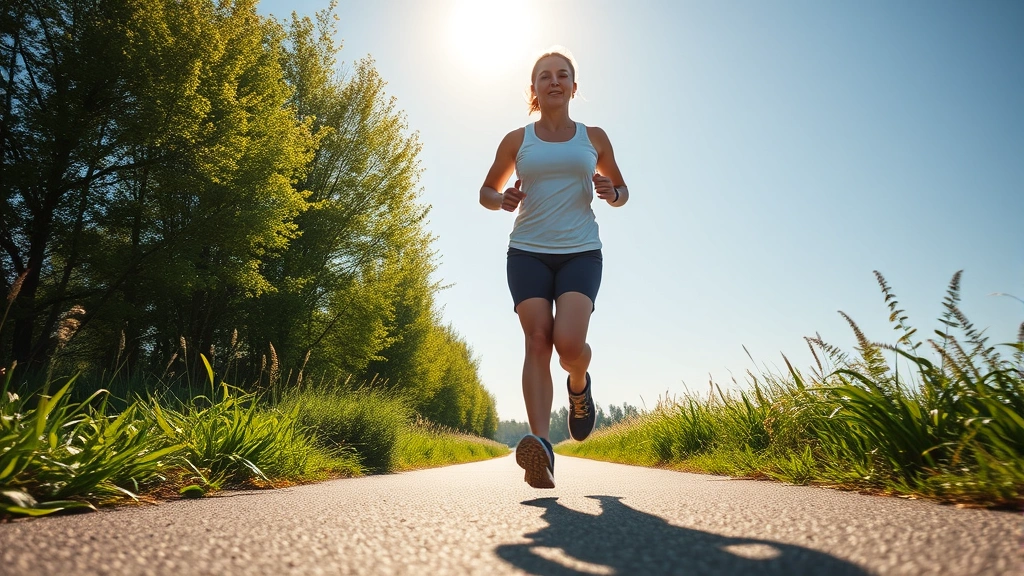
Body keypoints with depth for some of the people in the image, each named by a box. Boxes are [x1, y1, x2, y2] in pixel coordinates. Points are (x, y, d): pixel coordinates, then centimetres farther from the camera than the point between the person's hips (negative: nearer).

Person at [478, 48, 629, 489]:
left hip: (581, 253, 0)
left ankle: (579, 386, 16)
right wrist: (502, 200, -5)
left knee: (569, 342, -20)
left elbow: (622, 191, 22)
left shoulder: (593, 138, 14)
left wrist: (611, 193, -2)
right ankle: (541, 448, -21)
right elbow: (486, 191, 19)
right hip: (527, 253, 1)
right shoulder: (517, 140, 12)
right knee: (537, 340, -16)